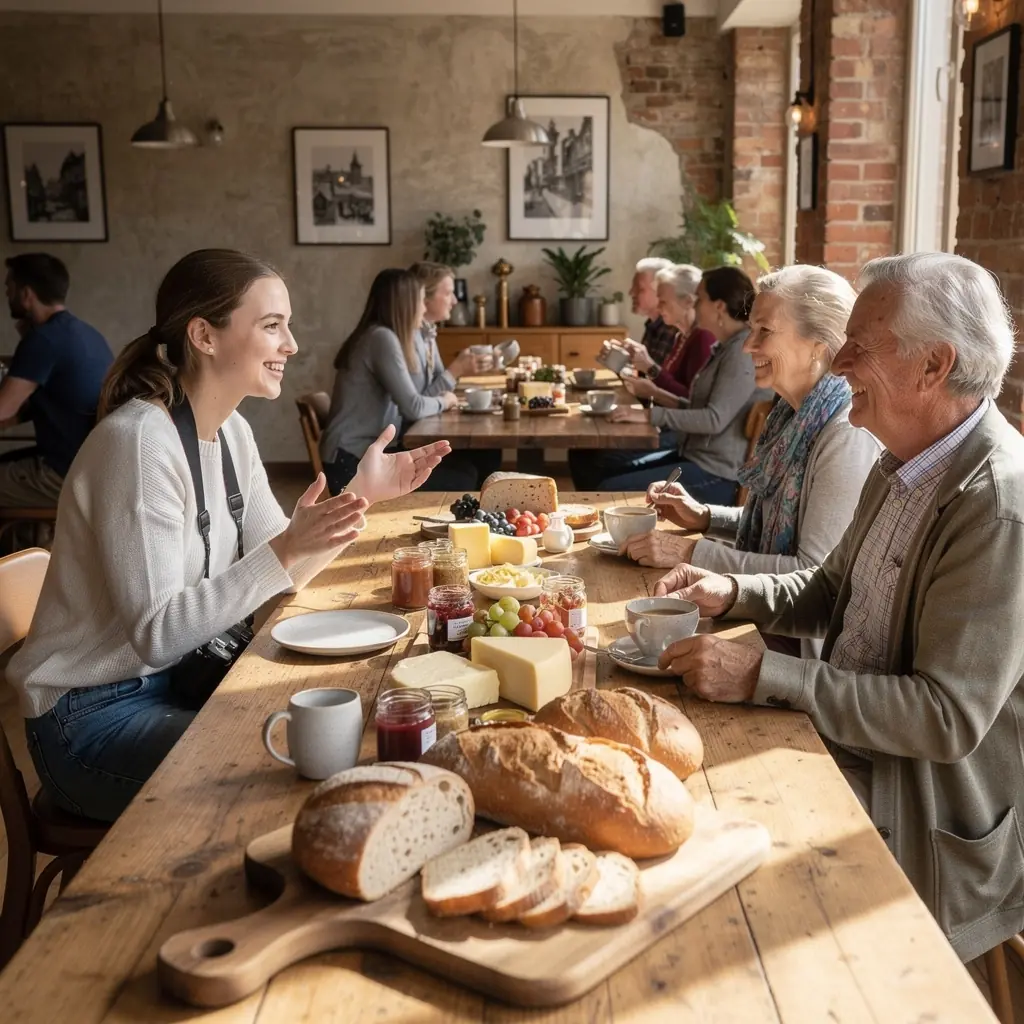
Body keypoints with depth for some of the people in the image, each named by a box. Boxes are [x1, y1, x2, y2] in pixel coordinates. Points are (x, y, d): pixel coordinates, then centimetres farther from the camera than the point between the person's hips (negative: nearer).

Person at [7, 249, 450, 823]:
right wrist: (284, 550, -35)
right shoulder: (140, 441, -24)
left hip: (179, 681, 8)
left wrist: (362, 494, -8)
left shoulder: (230, 431, 4)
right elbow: (155, 633, -27)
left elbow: (279, 575, 1)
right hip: (95, 717, -8)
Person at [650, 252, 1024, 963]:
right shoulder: (905, 465, 4)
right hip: (850, 755, 8)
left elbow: (948, 716, -28)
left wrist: (764, 676, -26)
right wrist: (733, 594, 1)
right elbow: (836, 589, 18)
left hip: (929, 837, -8)